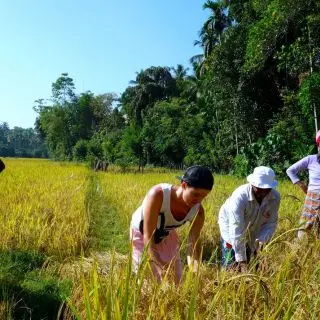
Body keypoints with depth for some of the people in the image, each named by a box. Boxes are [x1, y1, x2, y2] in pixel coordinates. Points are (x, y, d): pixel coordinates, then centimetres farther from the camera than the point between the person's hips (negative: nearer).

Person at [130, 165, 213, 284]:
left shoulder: (198, 211, -25)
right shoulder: (158, 194, -39)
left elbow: (193, 245, -20)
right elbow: (148, 237, -37)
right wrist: (162, 266, -46)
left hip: (167, 234, 4)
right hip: (141, 232, -3)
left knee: (175, 278, 5)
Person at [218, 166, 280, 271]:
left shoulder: (275, 197, -24)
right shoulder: (240, 196, -37)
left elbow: (271, 224, -16)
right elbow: (237, 231, -37)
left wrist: (261, 240, -34)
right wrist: (241, 260, -37)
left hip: (253, 229, 4)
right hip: (232, 224, -4)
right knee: (231, 265, -8)